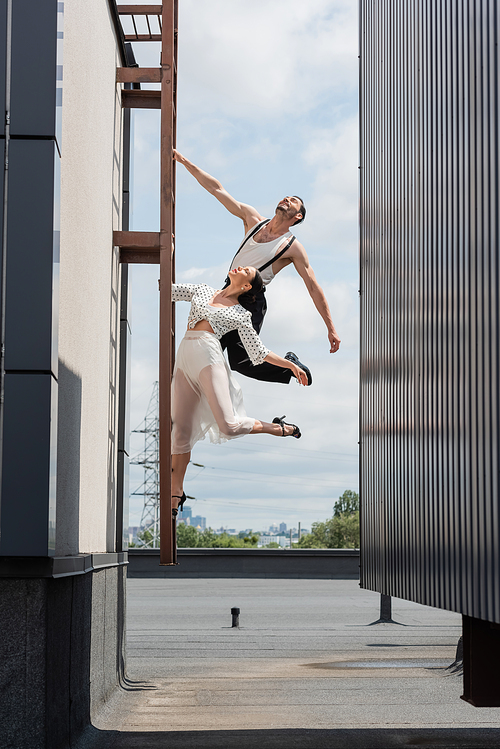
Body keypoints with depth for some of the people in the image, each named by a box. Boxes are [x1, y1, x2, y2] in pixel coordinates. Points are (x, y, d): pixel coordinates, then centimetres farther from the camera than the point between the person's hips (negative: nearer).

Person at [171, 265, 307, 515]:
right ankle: (176, 493, 7)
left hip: (209, 354, -4)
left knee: (229, 425, -15)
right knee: (181, 428, 0)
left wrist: (291, 364, 5)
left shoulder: (240, 315, 13)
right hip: (184, 356, 4)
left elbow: (259, 352, 12)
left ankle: (279, 429, 12)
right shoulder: (202, 291, 23)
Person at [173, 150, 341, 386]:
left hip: (251, 302, -6)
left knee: (241, 362, -15)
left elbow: (314, 288, -3)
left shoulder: (293, 247, -3)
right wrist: (185, 162, 4)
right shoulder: (253, 219, 10)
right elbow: (217, 189, 8)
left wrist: (331, 328, -6)